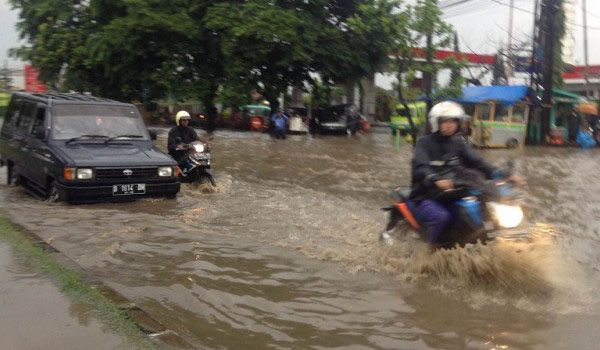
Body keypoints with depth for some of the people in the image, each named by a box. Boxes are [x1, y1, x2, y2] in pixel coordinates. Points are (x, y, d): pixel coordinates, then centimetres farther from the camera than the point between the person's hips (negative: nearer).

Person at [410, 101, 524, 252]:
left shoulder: (458, 142, 10)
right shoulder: (424, 143, -7)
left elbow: (476, 162, 1)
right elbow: (420, 168, -24)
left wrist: (503, 176, -14)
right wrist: (437, 180, -46)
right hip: (426, 197, -5)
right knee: (442, 216, -34)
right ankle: (433, 248, -10)